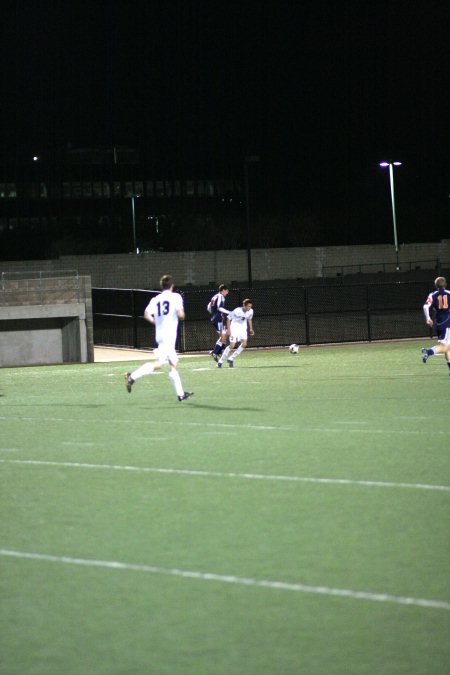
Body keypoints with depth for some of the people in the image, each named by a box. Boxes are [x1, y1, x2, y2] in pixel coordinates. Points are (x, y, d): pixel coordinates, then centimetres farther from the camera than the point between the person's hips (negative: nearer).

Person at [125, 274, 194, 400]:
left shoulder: (155, 299, 10)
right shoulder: (175, 297, -3)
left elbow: (147, 315, 0)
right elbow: (180, 314, -13)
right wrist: (182, 315, 10)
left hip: (160, 333, 7)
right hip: (169, 334, -7)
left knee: (173, 363, 14)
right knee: (159, 363, -14)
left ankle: (180, 393, 17)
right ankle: (132, 376, -25)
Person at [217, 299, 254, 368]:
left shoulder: (250, 311, -9)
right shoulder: (237, 311, -25)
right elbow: (228, 318, -13)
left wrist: (251, 329, 7)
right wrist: (228, 330, -16)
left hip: (243, 328, 5)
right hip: (234, 328, -5)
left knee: (244, 344, -13)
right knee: (232, 345, -14)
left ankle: (231, 359, 0)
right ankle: (220, 361, -1)